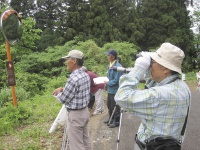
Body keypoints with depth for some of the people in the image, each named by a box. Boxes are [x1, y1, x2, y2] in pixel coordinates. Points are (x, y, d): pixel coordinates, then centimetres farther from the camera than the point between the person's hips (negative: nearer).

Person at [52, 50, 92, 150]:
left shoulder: (73, 79, -25)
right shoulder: (86, 75, 2)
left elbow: (64, 99, -16)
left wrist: (58, 93, 5)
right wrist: (62, 89, 9)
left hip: (75, 115, -9)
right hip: (85, 111, 9)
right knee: (85, 141, 20)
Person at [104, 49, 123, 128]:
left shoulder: (117, 67, -24)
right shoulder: (110, 65, 5)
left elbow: (116, 80, -24)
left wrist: (107, 83, -13)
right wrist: (107, 84, 4)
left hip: (115, 90, -9)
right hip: (110, 89, 9)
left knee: (115, 106, 5)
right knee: (109, 104, 22)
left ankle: (116, 121, 21)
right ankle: (111, 118, 40)